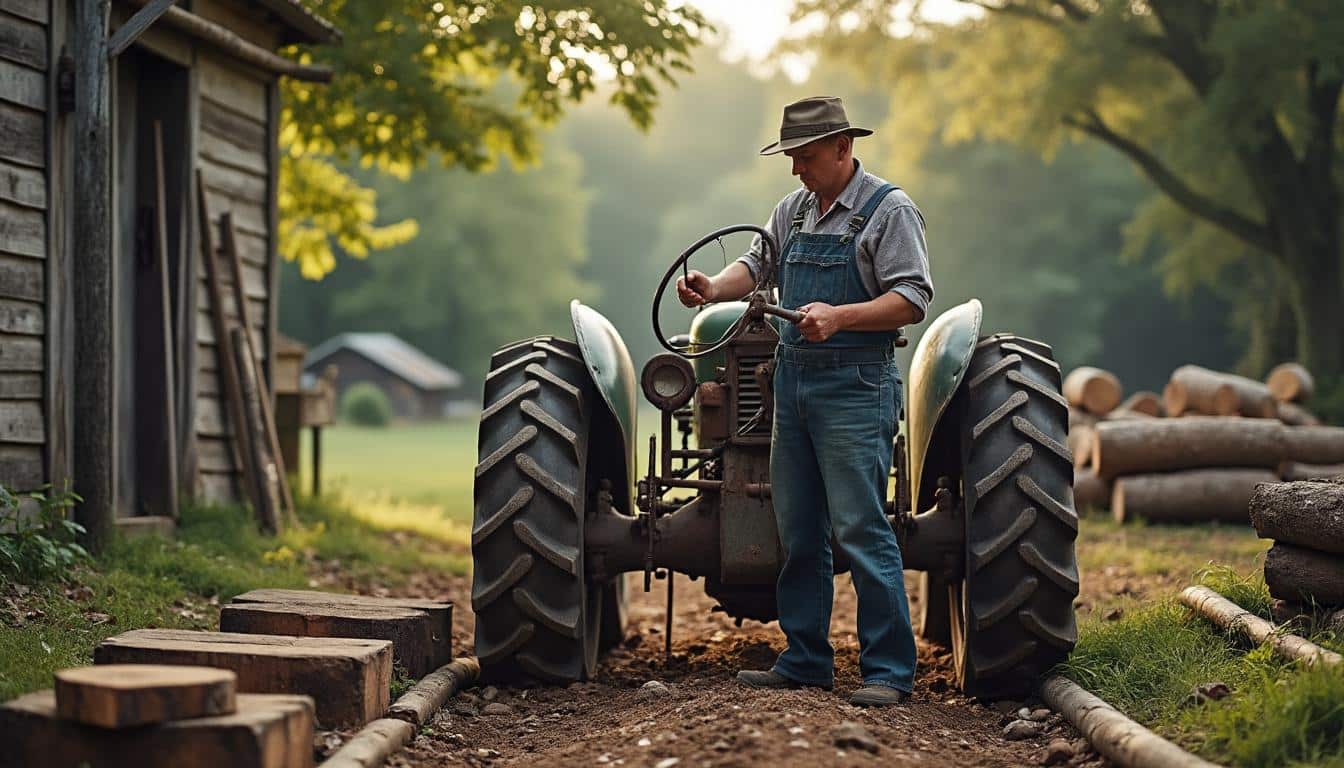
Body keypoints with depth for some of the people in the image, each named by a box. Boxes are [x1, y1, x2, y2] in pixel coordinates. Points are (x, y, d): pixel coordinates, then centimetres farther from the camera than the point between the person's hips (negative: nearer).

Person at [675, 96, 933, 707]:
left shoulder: (888, 209, -6)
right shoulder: (792, 210, 17)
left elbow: (912, 299, -12)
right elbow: (757, 263, 14)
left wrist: (839, 316, -24)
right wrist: (714, 287, -7)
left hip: (855, 387, -7)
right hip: (793, 381, 7)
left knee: (860, 529, -10)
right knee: (798, 530, 10)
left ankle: (889, 669, -5)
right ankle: (805, 661, 19)